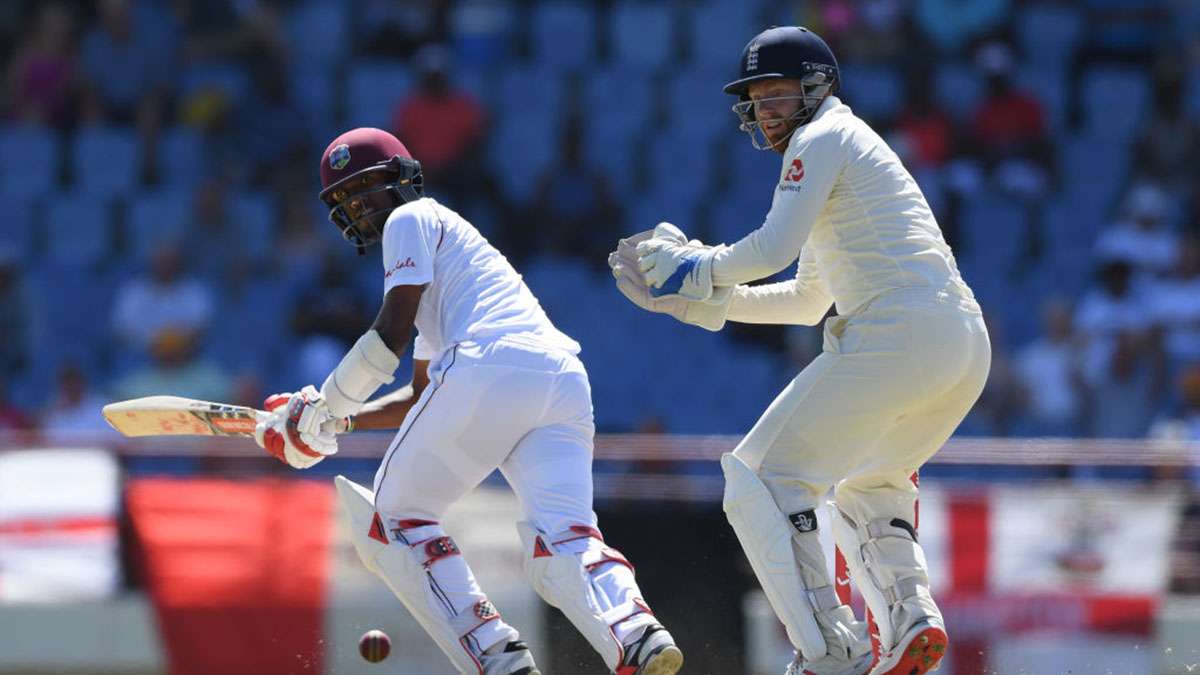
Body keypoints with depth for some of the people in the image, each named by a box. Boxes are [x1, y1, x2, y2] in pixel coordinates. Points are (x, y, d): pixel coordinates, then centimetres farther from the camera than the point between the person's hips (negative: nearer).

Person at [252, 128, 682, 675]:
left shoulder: (411, 220, 15)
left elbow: (391, 335, 2)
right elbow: (420, 397, 41)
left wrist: (324, 406, 11)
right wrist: (337, 423, 38)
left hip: (489, 370, -8)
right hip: (565, 381, 8)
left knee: (395, 521, 6)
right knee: (562, 540, -8)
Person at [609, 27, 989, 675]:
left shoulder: (821, 141, 3)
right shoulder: (856, 148, 31)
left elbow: (773, 248, -12)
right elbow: (808, 301, 33)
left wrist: (700, 266, 6)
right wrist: (696, 300, 27)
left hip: (894, 336, -10)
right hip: (967, 347, 10)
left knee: (758, 481, -3)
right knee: (868, 482, 31)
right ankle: (911, 614, 6)